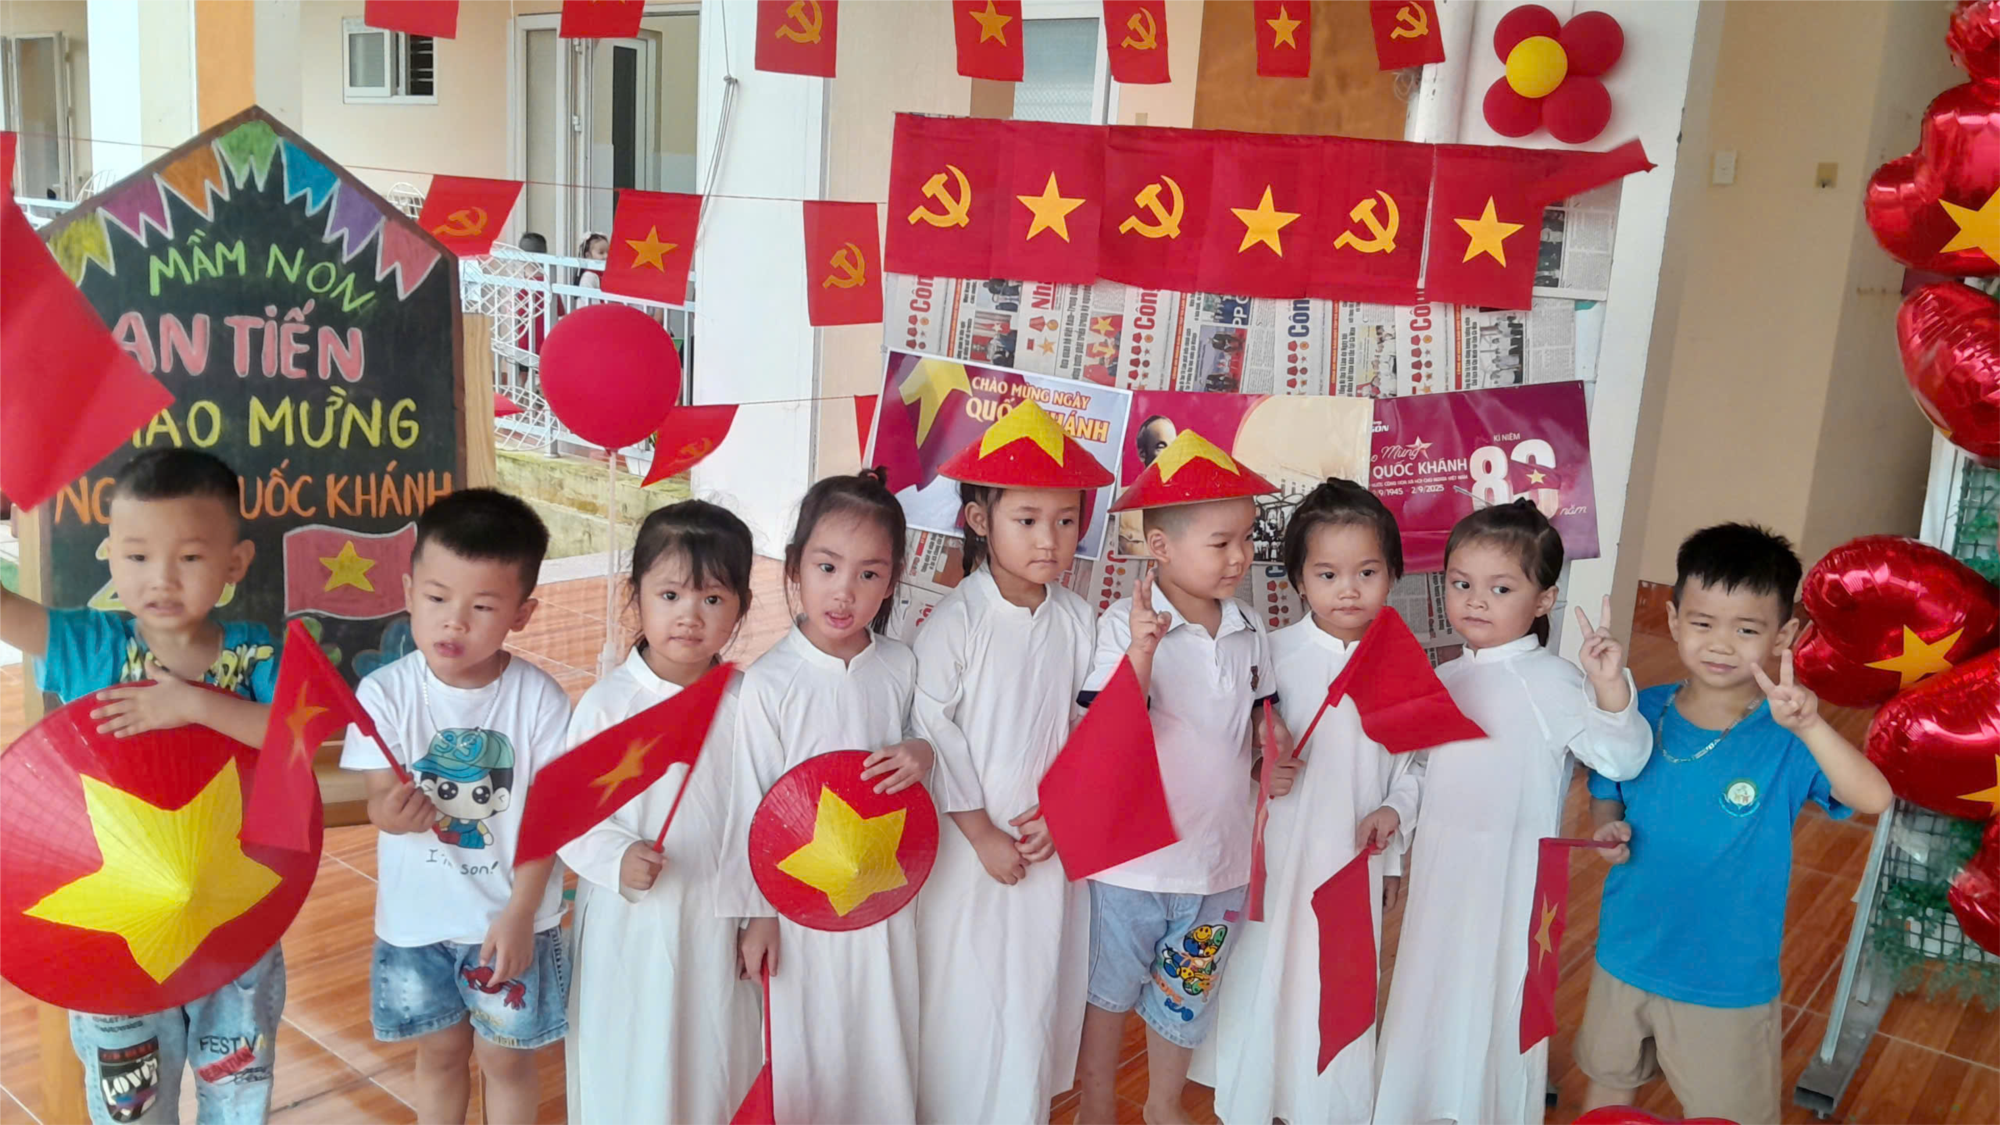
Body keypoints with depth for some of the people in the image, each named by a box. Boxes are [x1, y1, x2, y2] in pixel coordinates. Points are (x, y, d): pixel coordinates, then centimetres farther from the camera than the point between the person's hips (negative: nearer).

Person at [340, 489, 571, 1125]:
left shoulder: (538, 698, -15)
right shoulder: (385, 693, -13)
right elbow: (379, 799, -12)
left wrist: (520, 914, -14)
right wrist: (392, 811, -37)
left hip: (511, 918, -1)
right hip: (418, 917, 1)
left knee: (506, 1057, 14)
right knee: (441, 1052, 20)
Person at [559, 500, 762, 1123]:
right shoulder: (607, 703, -11)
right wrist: (617, 858, -25)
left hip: (718, 922, 2)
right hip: (630, 924, -2)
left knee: (715, 1061, 16)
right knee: (626, 1072, 12)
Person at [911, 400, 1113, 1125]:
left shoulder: (1077, 619, 0)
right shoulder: (955, 622, -14)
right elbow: (935, 734, -13)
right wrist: (983, 833, -11)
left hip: (1053, 842, 4)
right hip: (972, 843, -4)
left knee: (1039, 988, 15)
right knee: (964, 994, 5)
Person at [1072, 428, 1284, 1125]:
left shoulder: (1251, 632, 1)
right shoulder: (1125, 624, -16)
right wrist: (1139, 655, -34)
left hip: (1220, 856, 5)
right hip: (1134, 853, -5)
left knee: (1187, 992, 22)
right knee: (1111, 986, 15)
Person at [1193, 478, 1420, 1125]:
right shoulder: (1274, 654, -8)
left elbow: (1415, 762, 7)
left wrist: (1395, 813, -9)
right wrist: (1258, 772, -19)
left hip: (1358, 855, 1)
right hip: (1278, 849, -1)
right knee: (1264, 972, 10)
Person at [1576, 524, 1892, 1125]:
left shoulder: (1786, 738, -19)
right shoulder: (1640, 713, -10)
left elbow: (1874, 798, -36)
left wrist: (1809, 725, -51)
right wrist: (1608, 828, -16)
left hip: (1728, 981, -3)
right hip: (1625, 956, 3)